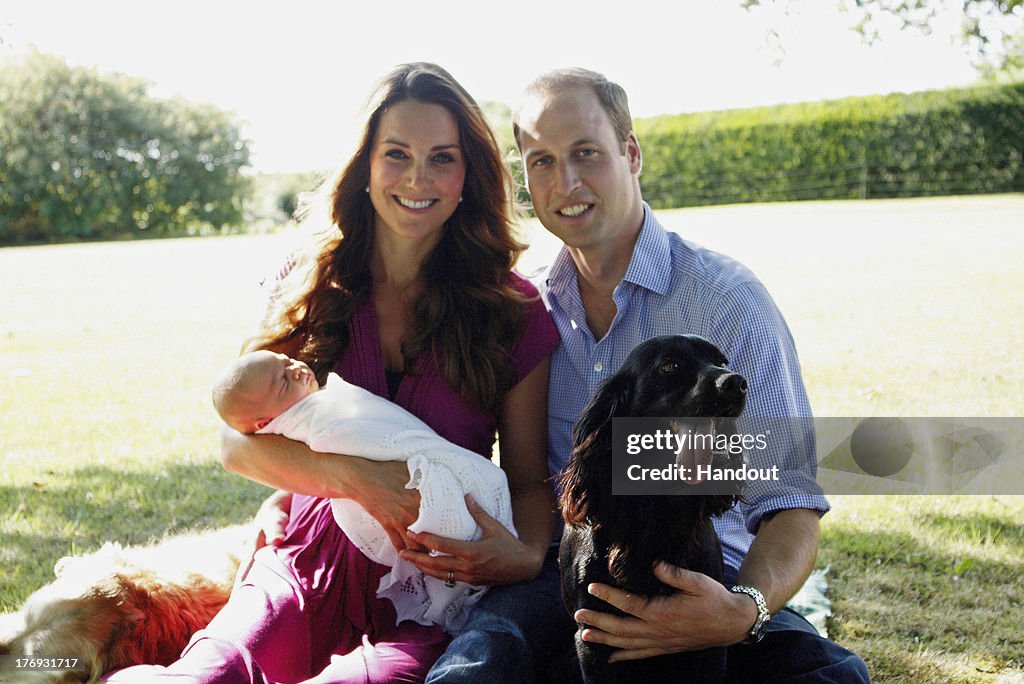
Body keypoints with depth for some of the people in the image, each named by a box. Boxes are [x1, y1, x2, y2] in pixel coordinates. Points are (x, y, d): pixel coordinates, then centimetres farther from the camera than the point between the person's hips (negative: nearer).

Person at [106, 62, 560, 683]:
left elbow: (530, 478, 7)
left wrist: (528, 555, -17)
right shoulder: (311, 287, 8)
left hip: (434, 590, -1)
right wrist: (356, 478, -15)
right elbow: (238, 439, 2)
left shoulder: (515, 311, 2)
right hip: (310, 573, 1)